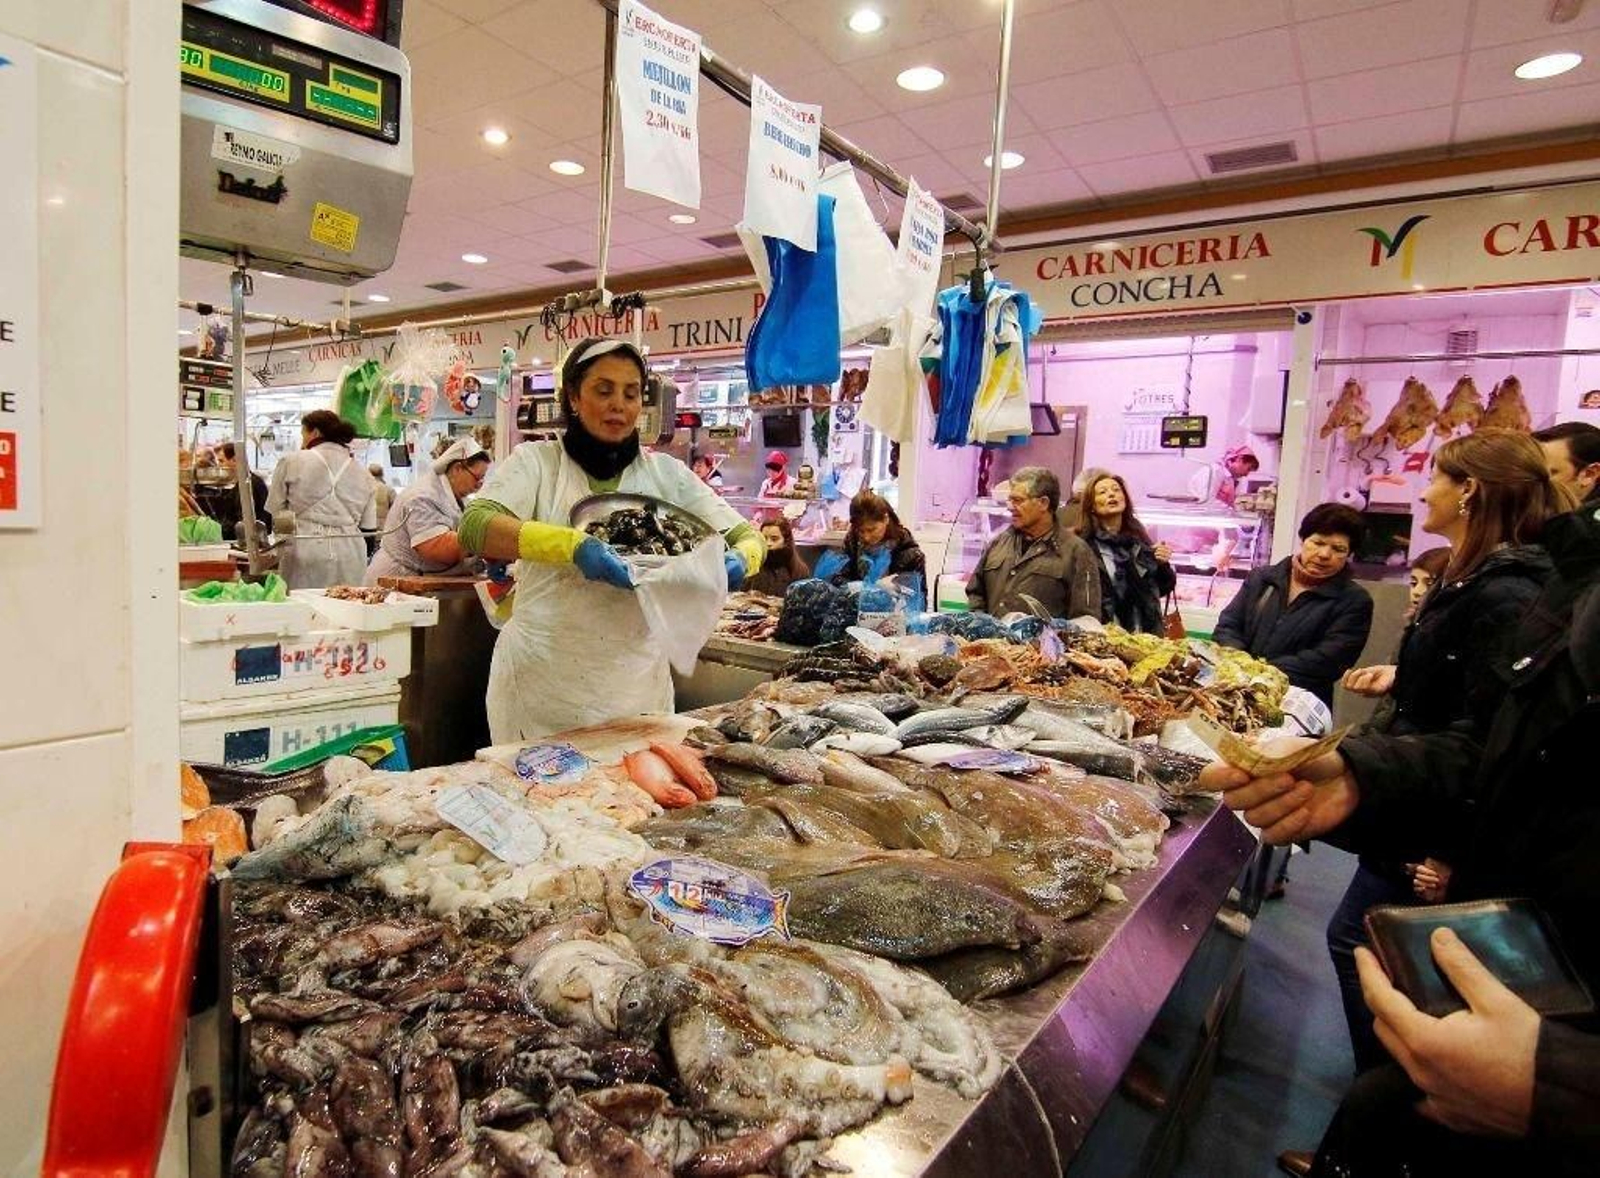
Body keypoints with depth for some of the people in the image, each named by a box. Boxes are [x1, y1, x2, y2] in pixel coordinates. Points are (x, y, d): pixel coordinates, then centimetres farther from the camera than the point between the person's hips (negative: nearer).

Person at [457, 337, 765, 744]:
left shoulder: (667, 473, 7)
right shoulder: (536, 461, 0)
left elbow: (746, 536, 7)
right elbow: (475, 527, -16)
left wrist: (741, 559, -18)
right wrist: (572, 546, -32)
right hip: (542, 680, -2)